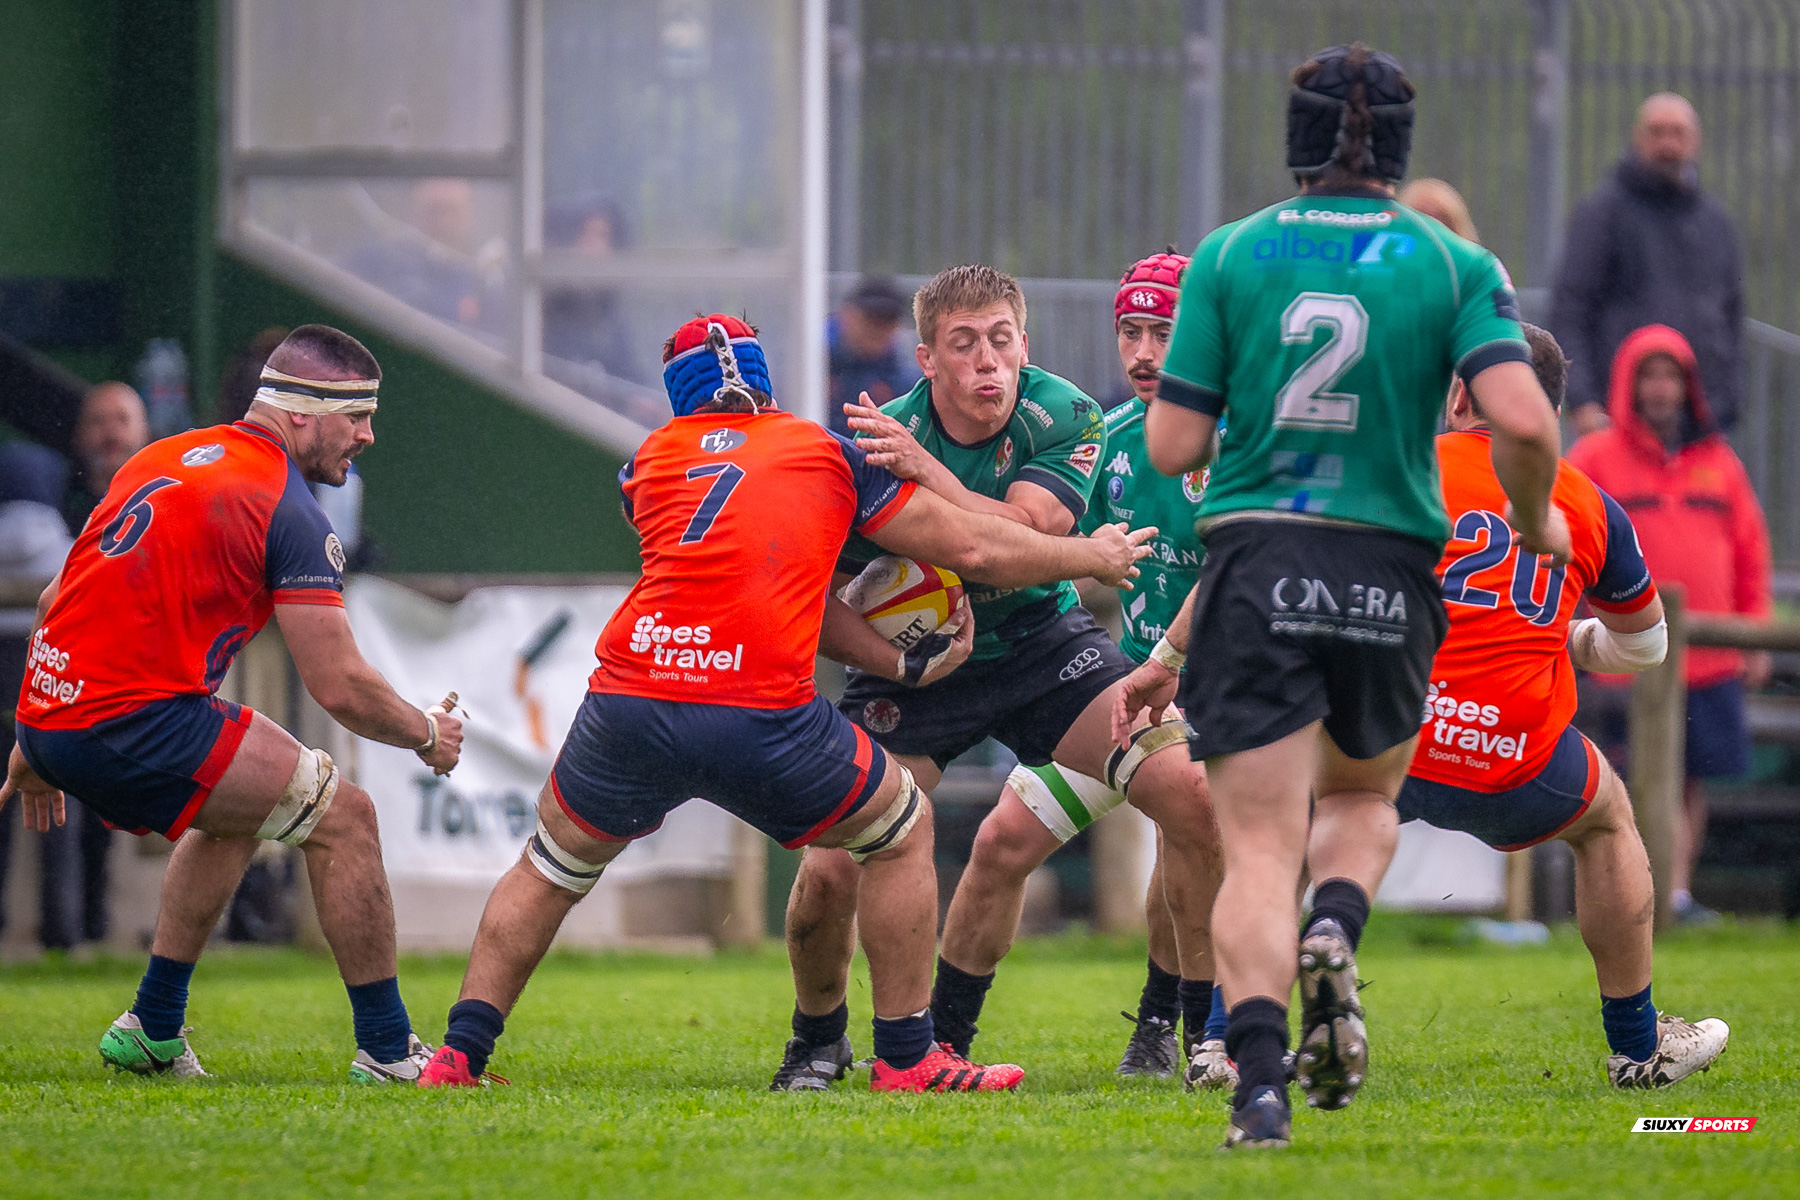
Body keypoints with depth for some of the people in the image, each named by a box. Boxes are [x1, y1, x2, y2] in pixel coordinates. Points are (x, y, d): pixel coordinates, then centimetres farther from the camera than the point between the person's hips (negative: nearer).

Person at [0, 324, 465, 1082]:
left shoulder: (166, 459, 18)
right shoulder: (287, 509, -8)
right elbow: (339, 687, -10)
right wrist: (426, 736, 9)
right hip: (131, 723, -9)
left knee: (238, 811, 32)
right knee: (342, 816, 0)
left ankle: (152, 1032, 31)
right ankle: (386, 1051, 3)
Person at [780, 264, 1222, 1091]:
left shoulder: (1061, 418, -17)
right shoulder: (873, 448, -20)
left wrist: (926, 471, -40)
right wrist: (900, 658, -29)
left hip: (1043, 644, 1)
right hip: (920, 662, -1)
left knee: (1193, 795, -17)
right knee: (830, 871, -14)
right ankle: (817, 1041, 18)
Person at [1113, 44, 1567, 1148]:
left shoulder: (1231, 257, 1)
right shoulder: (1456, 266, 0)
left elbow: (1172, 446, -1)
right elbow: (1524, 421, -13)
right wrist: (1535, 519, 7)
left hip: (1257, 566, -1)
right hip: (1389, 578, 1)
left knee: (1260, 847, -2)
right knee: (1365, 795, 26)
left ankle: (1260, 1078, -22)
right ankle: (1334, 936, -6)